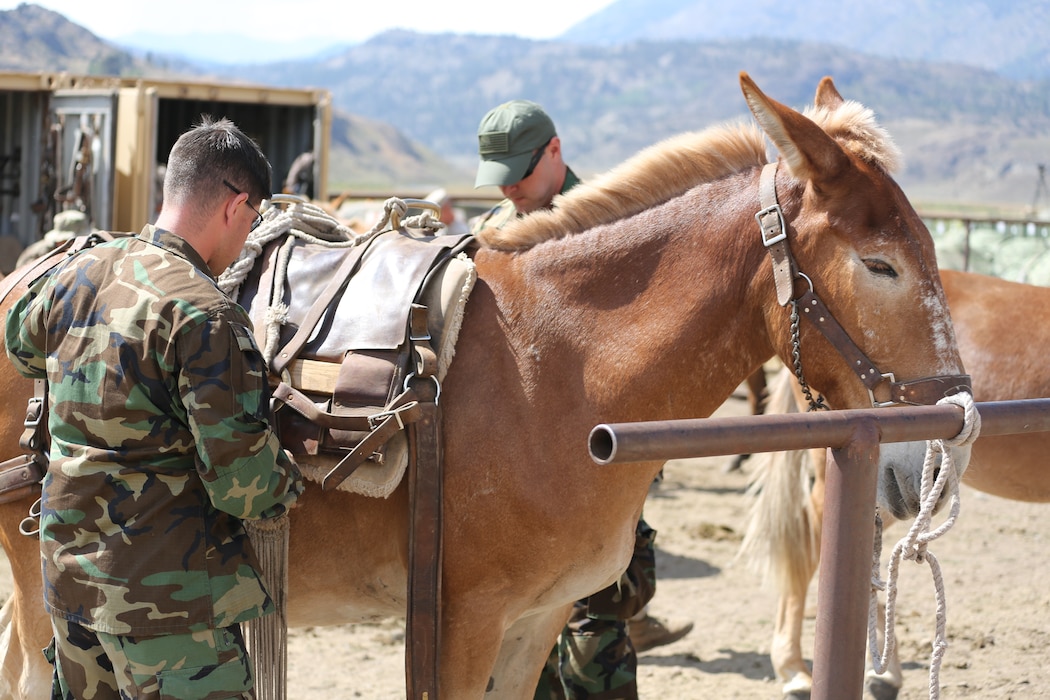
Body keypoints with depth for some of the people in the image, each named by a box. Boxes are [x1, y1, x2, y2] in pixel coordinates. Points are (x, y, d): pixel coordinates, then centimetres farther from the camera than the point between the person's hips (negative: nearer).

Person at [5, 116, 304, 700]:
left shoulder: (76, 274, 3)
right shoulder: (206, 317, -20)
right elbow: (243, 485, -18)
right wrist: (290, 481, 3)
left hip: (68, 576, 8)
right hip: (167, 597, -8)